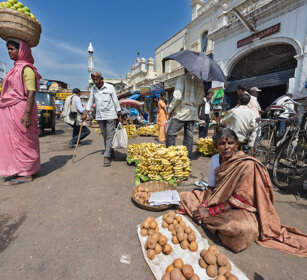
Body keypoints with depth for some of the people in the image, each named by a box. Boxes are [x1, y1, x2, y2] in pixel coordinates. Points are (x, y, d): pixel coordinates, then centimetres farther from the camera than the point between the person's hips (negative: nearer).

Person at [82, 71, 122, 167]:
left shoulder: (110, 87, -2)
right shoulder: (93, 88, 10)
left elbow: (116, 102, 0)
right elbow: (90, 102, 15)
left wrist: (119, 116, -2)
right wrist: (85, 113, 7)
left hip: (110, 116, -4)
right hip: (100, 116, 5)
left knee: (110, 136, -7)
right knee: (105, 136, 10)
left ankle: (107, 157, -4)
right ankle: (111, 153, 25)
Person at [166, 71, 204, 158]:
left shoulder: (182, 78, -7)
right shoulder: (200, 81, 10)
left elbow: (177, 96, -17)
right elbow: (201, 99, 15)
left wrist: (170, 109, -7)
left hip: (181, 112, -6)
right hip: (193, 113, 6)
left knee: (170, 135, -1)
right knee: (189, 136, 10)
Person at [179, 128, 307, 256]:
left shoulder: (247, 164, -20)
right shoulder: (218, 160, 0)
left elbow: (241, 199, -22)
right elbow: (215, 188, 5)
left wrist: (210, 212, -21)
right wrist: (204, 205, -14)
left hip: (241, 209, -5)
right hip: (220, 201, 5)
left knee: (240, 227, -39)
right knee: (185, 196, -3)